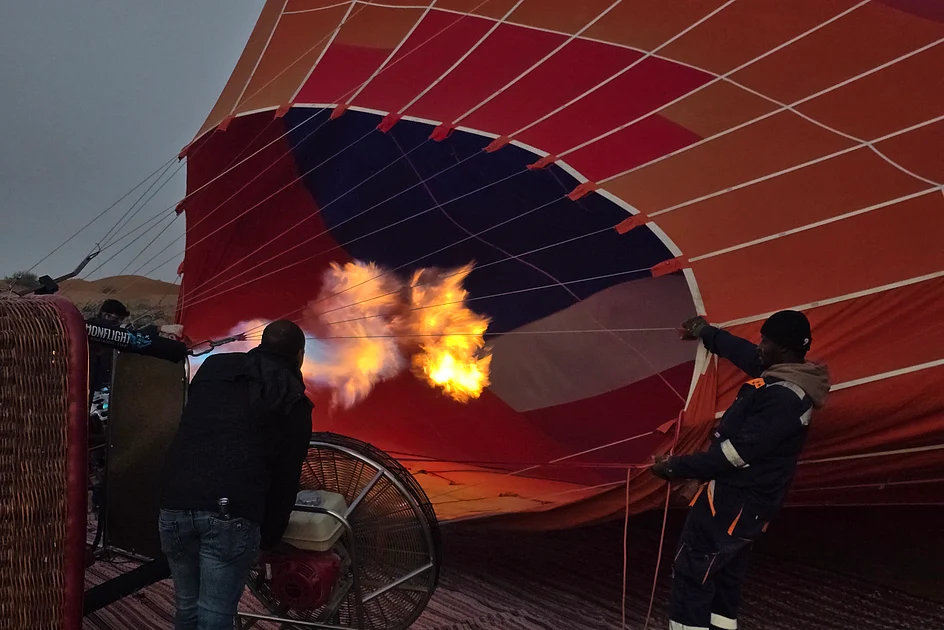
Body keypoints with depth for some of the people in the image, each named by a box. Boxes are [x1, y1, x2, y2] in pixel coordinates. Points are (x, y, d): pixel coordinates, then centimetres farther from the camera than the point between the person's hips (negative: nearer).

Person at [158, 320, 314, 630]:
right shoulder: (294, 402, 11)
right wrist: (269, 538, 25)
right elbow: (287, 478, 14)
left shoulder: (214, 366, 19)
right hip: (231, 514, -3)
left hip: (175, 503, 4)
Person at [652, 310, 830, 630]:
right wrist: (706, 333, 40)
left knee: (691, 574, -5)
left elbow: (736, 452, -26)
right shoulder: (787, 376, 6)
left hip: (734, 500, -10)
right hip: (744, 499, 10)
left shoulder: (784, 398, -25)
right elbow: (744, 352, 26)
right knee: (725, 576, 18)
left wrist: (678, 467, -19)